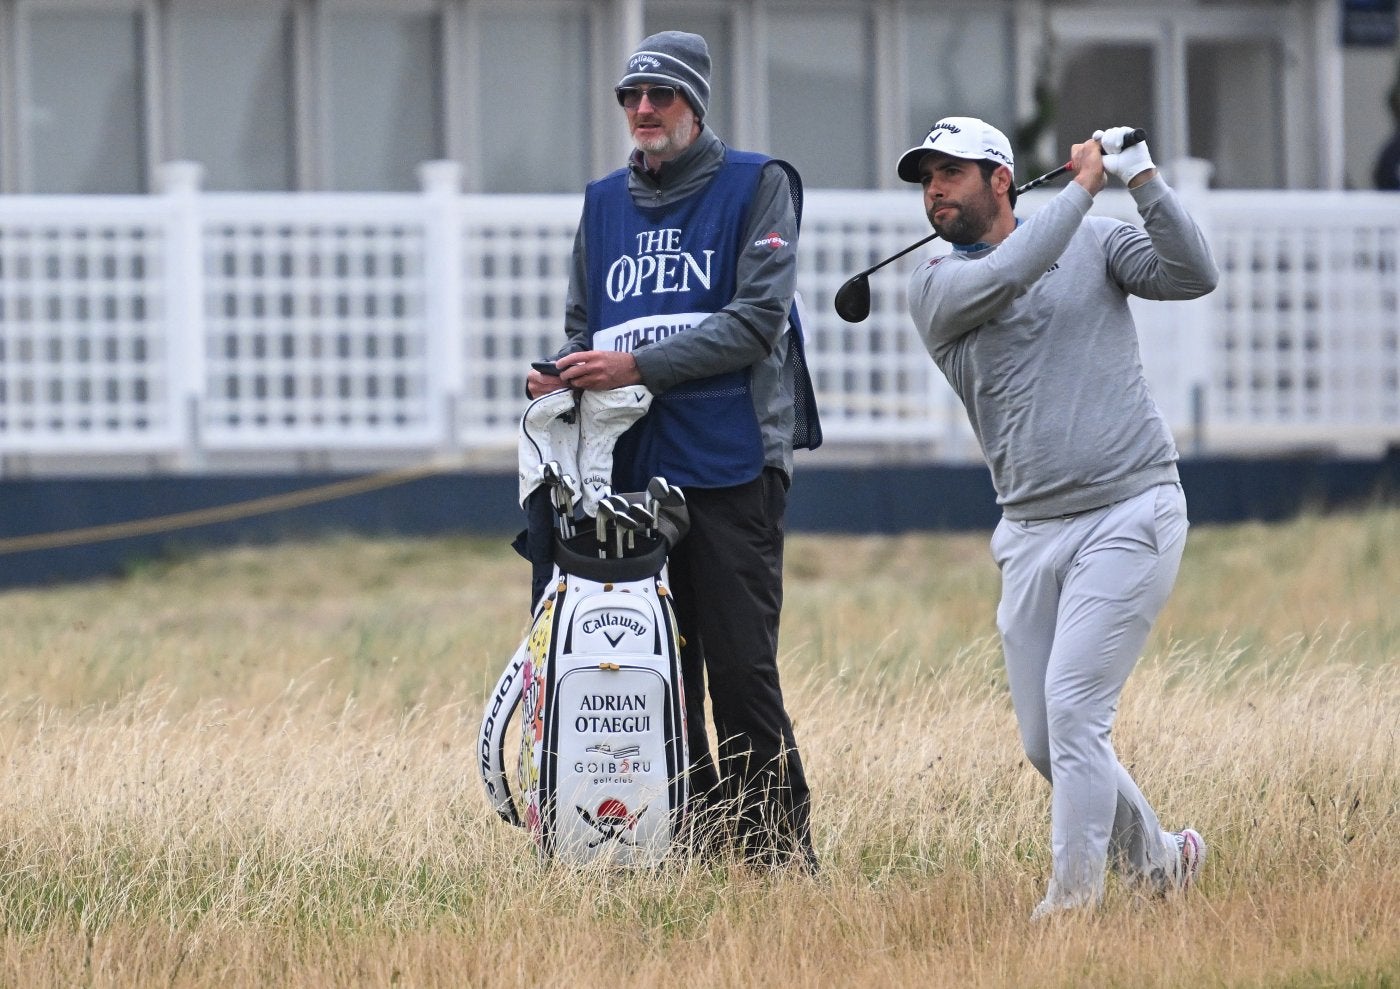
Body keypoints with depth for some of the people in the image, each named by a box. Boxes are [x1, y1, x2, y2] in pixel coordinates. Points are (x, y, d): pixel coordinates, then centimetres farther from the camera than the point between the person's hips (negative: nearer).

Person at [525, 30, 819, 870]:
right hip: (634, 470, 5)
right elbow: (584, 324, 24)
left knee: (742, 670, -9)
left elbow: (757, 321, -9)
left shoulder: (756, 187, 1)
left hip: (732, 466, -5)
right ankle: (693, 841, 11)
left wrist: (636, 367, -16)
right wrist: (568, 373, 0)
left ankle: (782, 852, -4)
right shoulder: (605, 203, 18)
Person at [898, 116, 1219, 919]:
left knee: (1073, 708, -16)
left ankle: (1074, 898, -13)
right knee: (1046, 742, 5)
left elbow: (1194, 276, -6)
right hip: (1032, 531, 4)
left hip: (1130, 513, -4)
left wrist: (1143, 180, -15)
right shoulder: (935, 287, 5)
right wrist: (1085, 186, -8)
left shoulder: (1095, 243, 6)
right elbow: (1009, 274, -14)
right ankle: (1158, 859, 26)